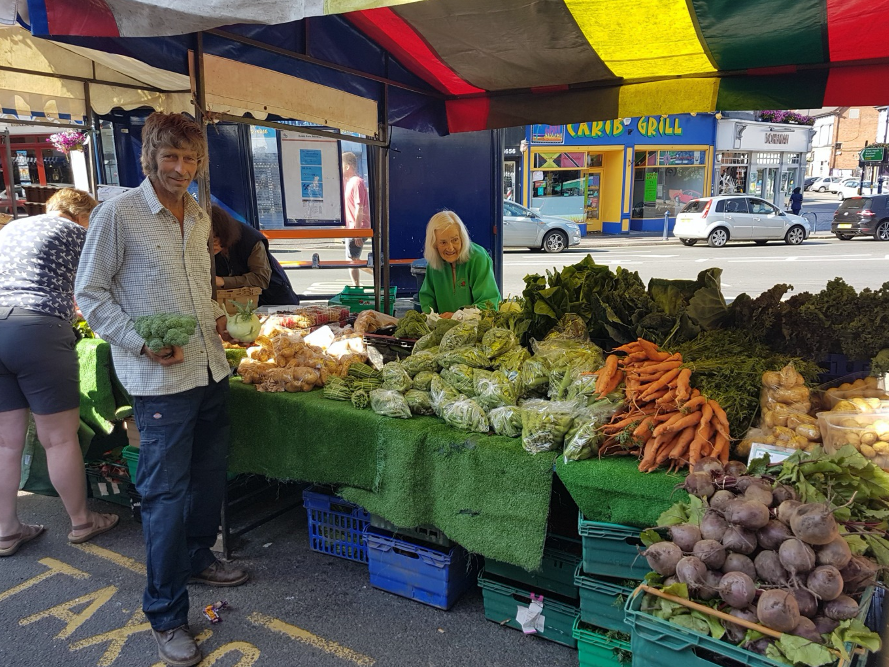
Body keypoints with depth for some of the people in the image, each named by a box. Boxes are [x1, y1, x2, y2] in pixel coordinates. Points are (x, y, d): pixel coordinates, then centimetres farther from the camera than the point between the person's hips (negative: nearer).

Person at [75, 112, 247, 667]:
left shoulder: (200, 217, 12)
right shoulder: (118, 214, -8)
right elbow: (90, 295, -6)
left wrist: (214, 315, 6)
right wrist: (143, 343, -17)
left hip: (212, 370, 7)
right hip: (161, 379, -7)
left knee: (211, 474, 18)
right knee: (166, 493, 1)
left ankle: (196, 559, 43)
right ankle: (166, 615, 17)